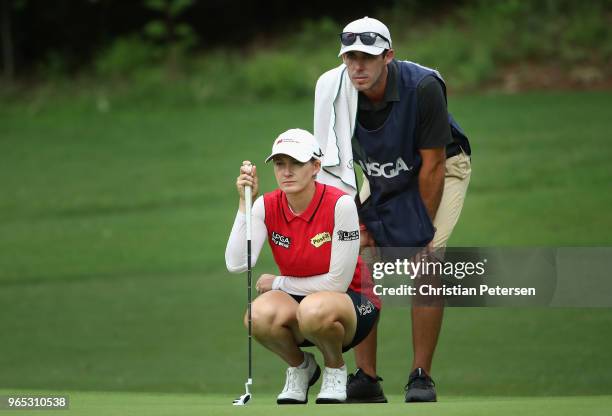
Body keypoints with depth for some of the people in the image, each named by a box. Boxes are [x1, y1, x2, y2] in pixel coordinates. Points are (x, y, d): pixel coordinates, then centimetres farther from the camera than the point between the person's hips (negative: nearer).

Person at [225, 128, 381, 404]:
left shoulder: (340, 205, -19)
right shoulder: (266, 206, -7)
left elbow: (338, 281, -17)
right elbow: (236, 264, -21)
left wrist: (278, 282, -9)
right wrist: (245, 202, -23)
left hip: (351, 302, -3)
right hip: (294, 301, 3)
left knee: (314, 310, -40)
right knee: (259, 315, -32)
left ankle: (335, 368, -4)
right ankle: (300, 367, 2)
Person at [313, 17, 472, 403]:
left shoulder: (423, 87, -32)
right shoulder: (334, 90, -21)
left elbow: (432, 166, -25)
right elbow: (334, 165, -8)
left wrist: (424, 231, -22)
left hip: (443, 169, -4)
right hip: (383, 179, 4)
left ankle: (422, 377, -12)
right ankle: (366, 378, -1)